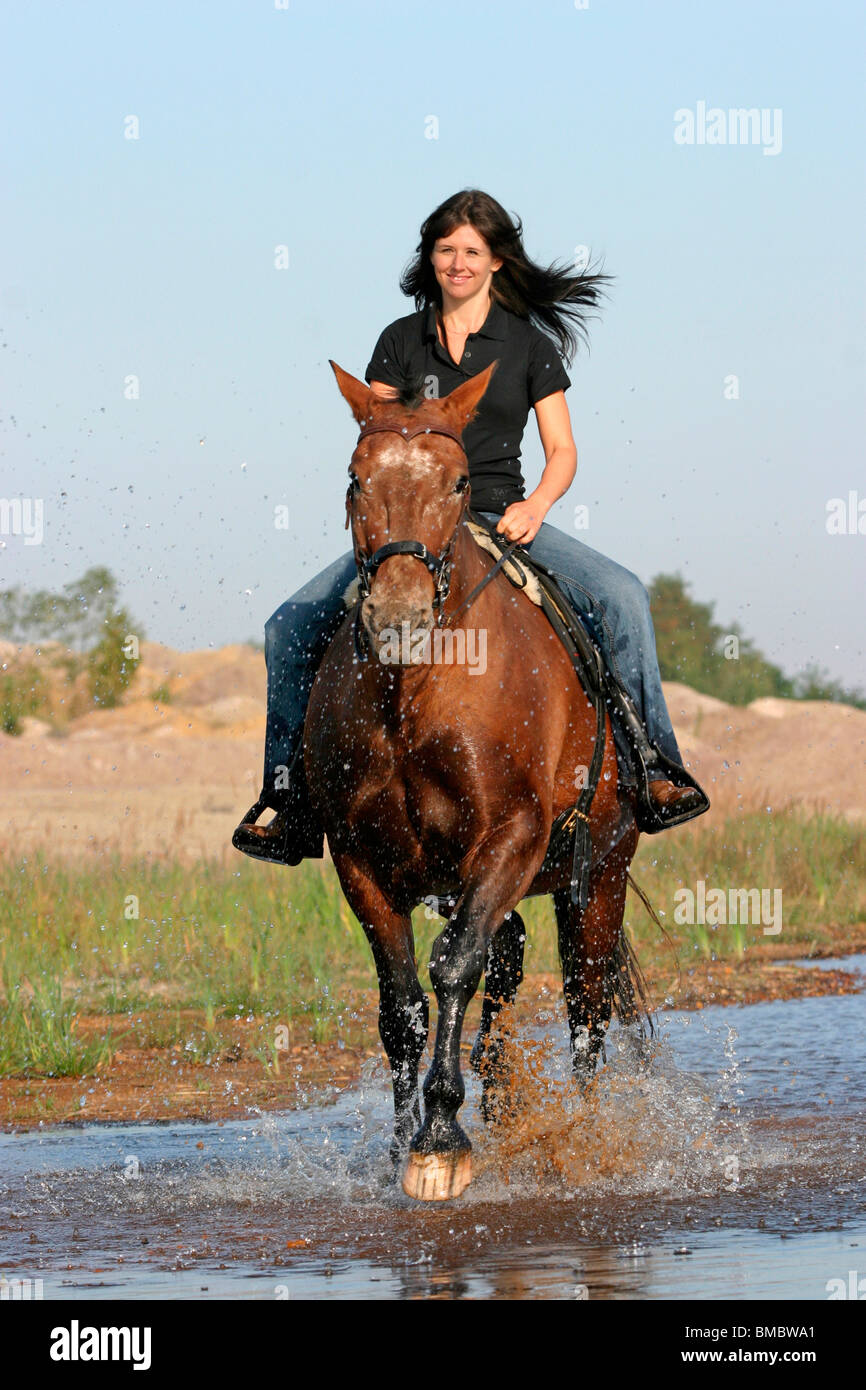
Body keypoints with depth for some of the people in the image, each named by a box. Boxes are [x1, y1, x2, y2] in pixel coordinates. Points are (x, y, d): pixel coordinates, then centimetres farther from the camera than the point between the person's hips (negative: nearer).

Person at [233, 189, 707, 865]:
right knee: (291, 627, -15)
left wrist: (534, 506, -15)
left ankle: (651, 765, -18)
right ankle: (289, 796, -5)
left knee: (620, 596, -26)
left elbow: (562, 450, 5)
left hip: (502, 515, -1)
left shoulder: (529, 345, 6)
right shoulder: (401, 341, 9)